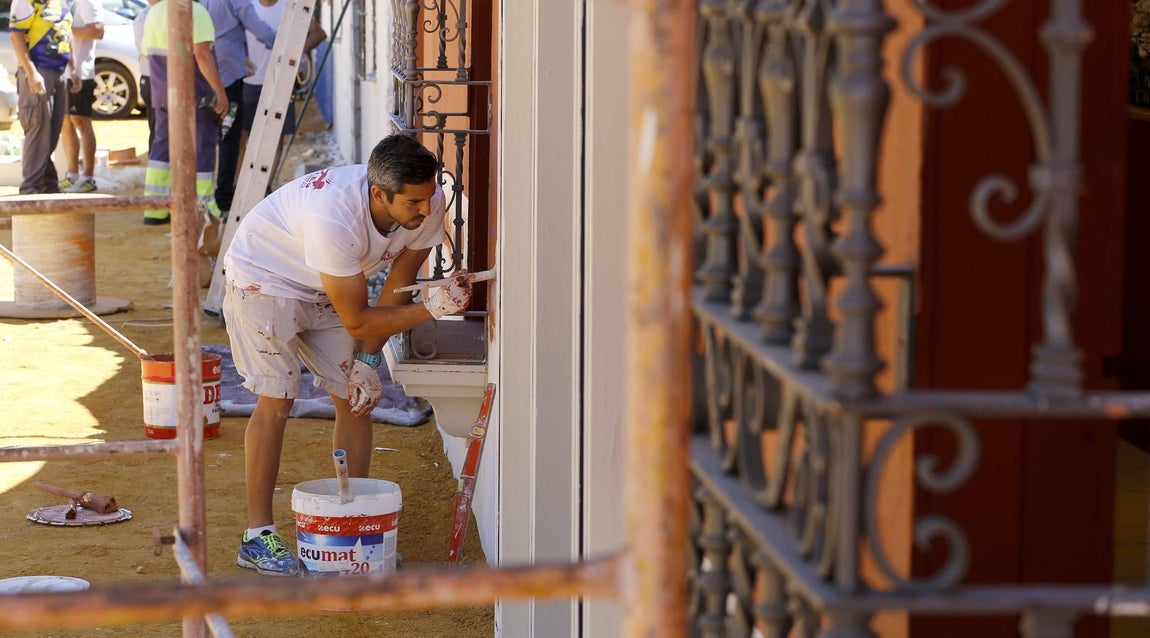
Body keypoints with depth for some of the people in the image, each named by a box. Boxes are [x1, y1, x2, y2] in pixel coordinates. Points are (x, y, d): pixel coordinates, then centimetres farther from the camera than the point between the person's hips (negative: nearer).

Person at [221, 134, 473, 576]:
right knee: (276, 401, -13)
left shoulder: (428, 205, -23)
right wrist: (432, 308, -38)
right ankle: (257, 535, -4)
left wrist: (368, 360, -9)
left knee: (357, 398, -1)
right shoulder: (335, 218, -41)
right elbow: (357, 321, -31)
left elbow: (398, 285, -7)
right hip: (262, 278, -6)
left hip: (323, 290, 6)